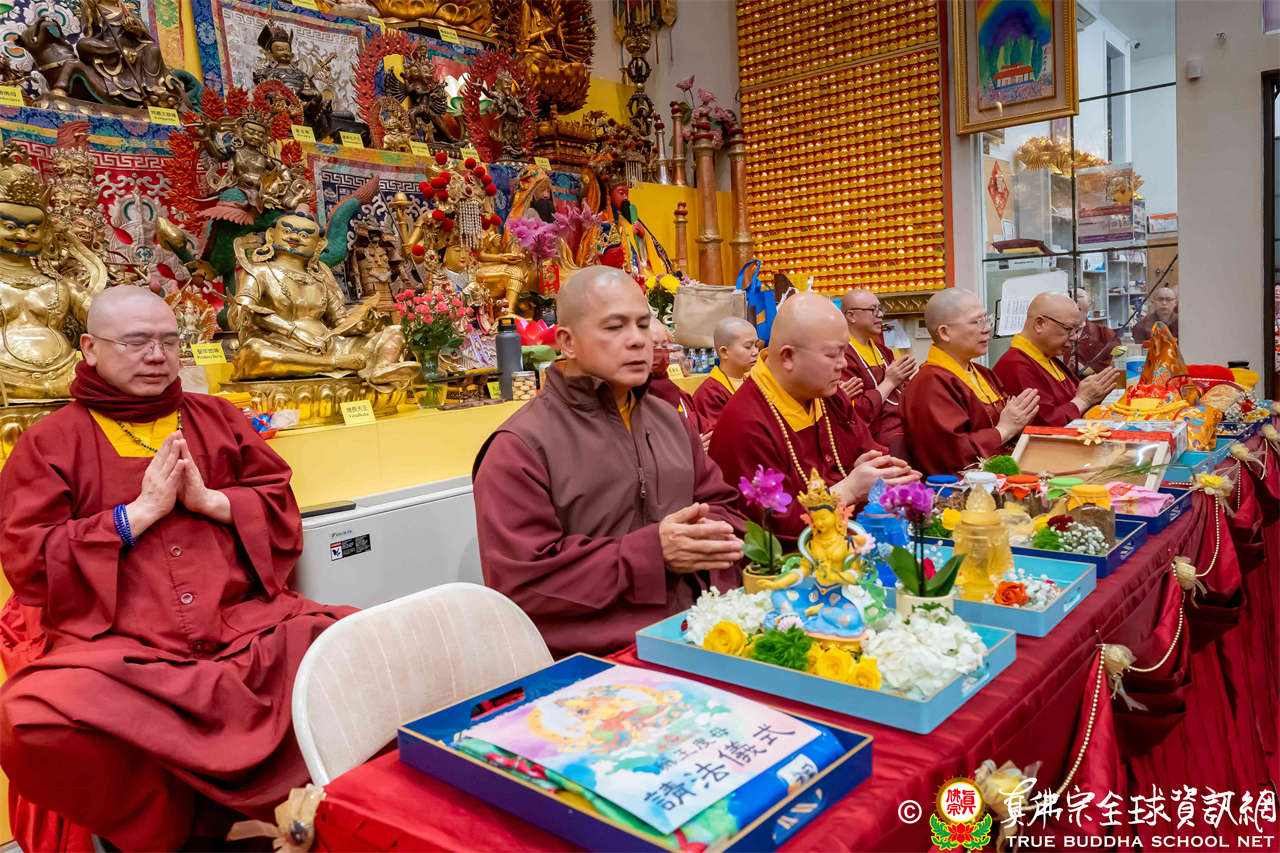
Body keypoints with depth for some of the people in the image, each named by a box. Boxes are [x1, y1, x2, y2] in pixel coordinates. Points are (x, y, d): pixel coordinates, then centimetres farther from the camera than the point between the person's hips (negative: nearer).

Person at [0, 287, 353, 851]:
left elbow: (284, 516, 15)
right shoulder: (50, 442, 13)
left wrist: (209, 500, -3)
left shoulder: (218, 419, 20)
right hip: (116, 643, -1)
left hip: (244, 624, 2)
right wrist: (140, 512, -5)